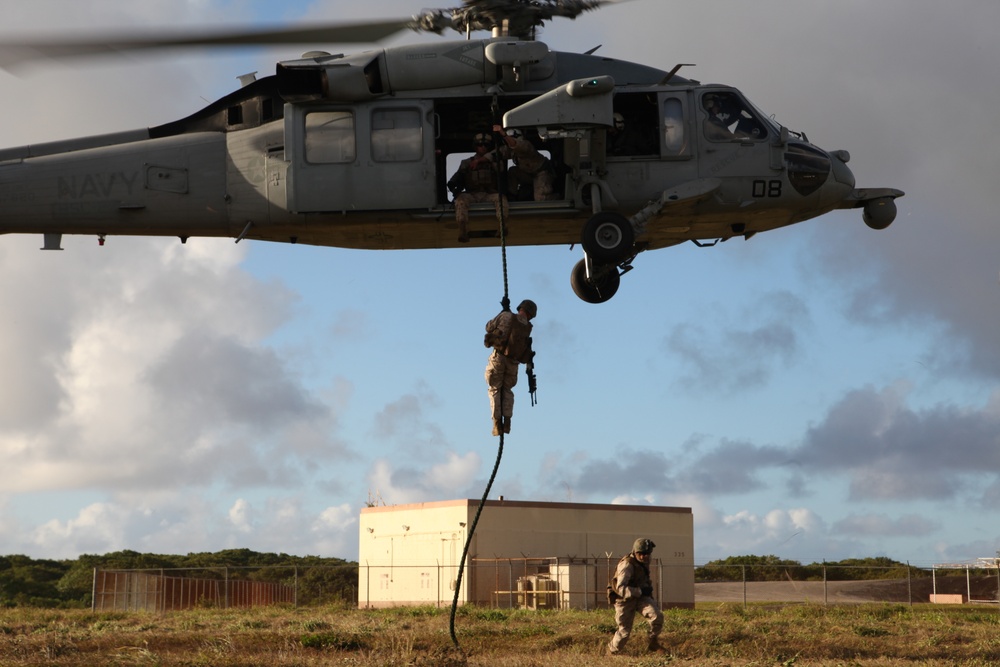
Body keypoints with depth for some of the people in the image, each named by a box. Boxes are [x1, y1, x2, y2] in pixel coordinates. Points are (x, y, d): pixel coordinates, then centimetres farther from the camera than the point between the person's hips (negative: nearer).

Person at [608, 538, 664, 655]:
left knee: (657, 616, -20)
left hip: (640, 597, 6)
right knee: (624, 631, 1)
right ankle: (612, 651, 29)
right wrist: (641, 591, -34)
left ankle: (653, 643, 0)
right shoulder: (627, 565, -24)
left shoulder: (643, 562, 2)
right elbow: (621, 589, -31)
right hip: (625, 600, -6)